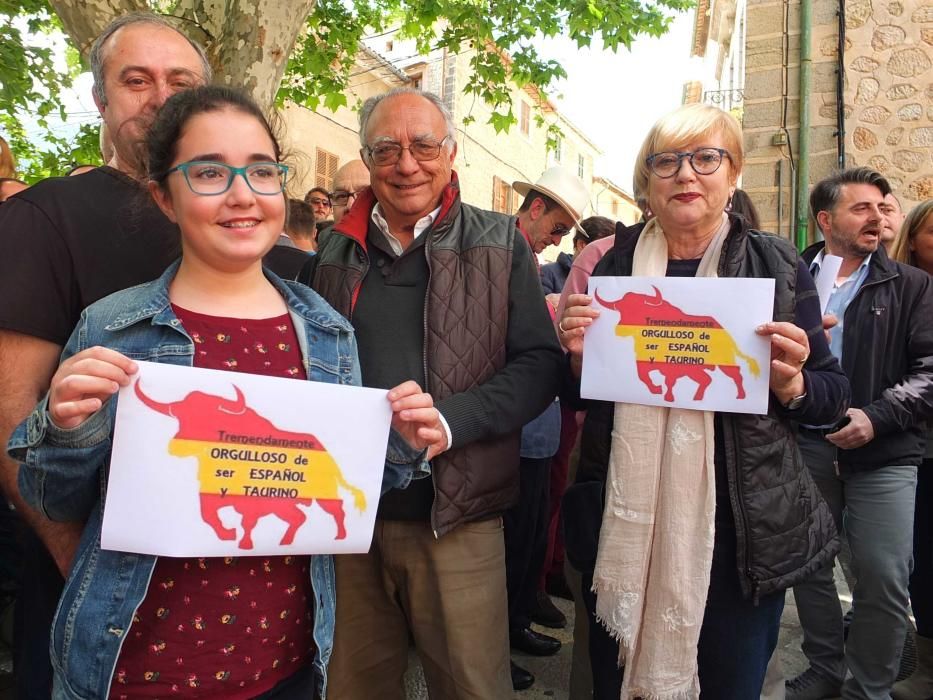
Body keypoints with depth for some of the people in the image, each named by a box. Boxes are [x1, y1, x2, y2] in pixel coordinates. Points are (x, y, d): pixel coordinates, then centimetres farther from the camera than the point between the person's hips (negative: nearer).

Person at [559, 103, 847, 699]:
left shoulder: (777, 266, -1)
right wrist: (578, 356, -12)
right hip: (623, 525, 2)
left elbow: (833, 396, 3)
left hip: (740, 530, -1)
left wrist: (791, 384, -18)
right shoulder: (615, 265, 2)